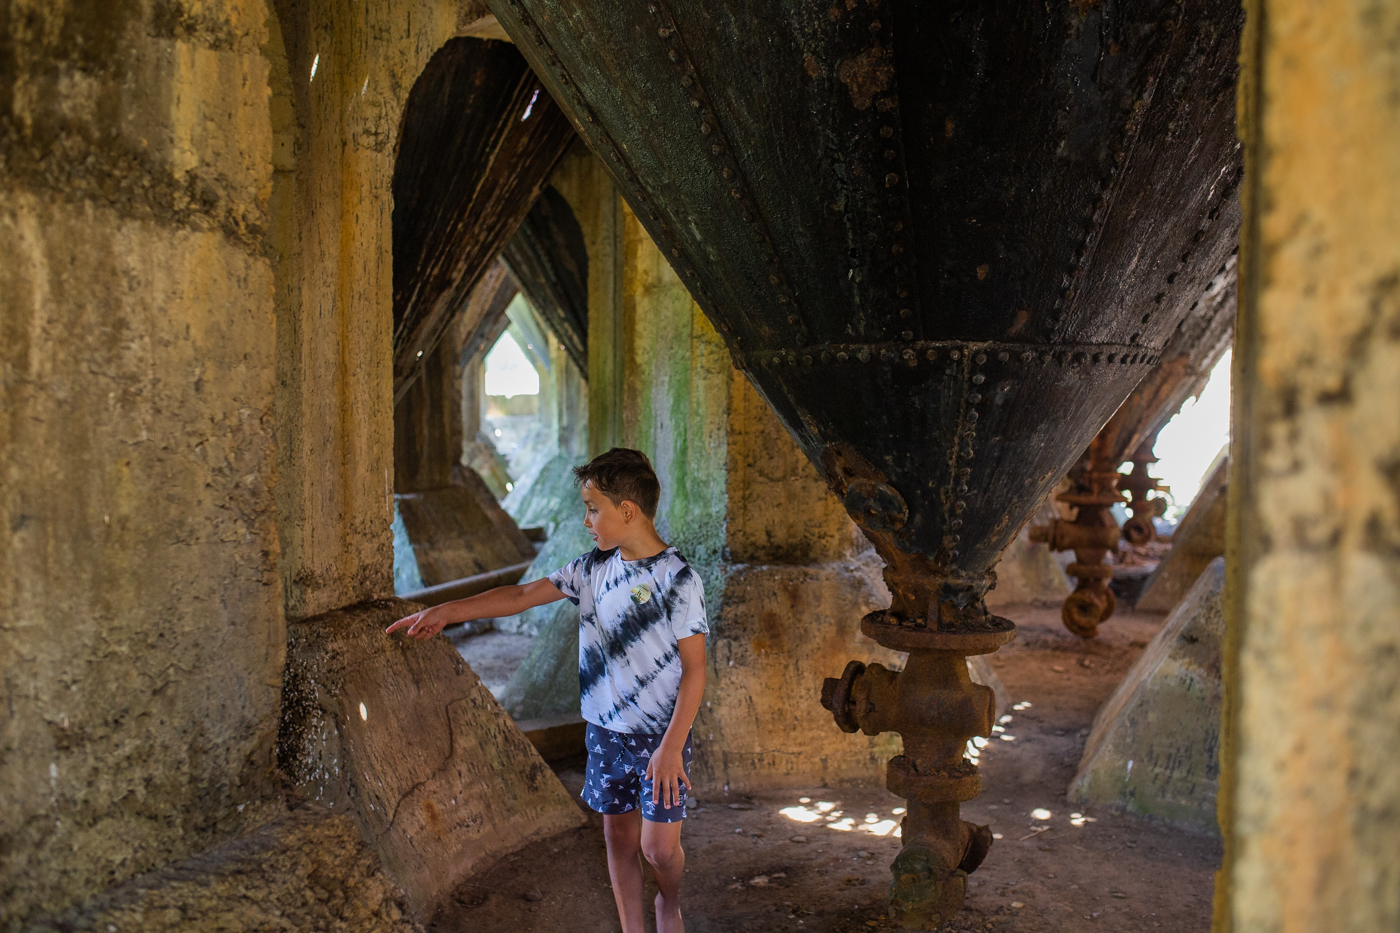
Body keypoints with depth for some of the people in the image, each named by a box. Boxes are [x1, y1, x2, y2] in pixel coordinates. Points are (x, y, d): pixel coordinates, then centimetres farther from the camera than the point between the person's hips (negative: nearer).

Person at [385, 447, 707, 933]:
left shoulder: (678, 579, -16)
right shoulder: (593, 568, 2)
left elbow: (694, 669, -15)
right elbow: (523, 595, 6)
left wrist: (671, 746, -18)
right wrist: (447, 611, 2)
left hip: (660, 736, -5)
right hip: (606, 731, 5)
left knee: (659, 845, 1)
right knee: (617, 835, 12)